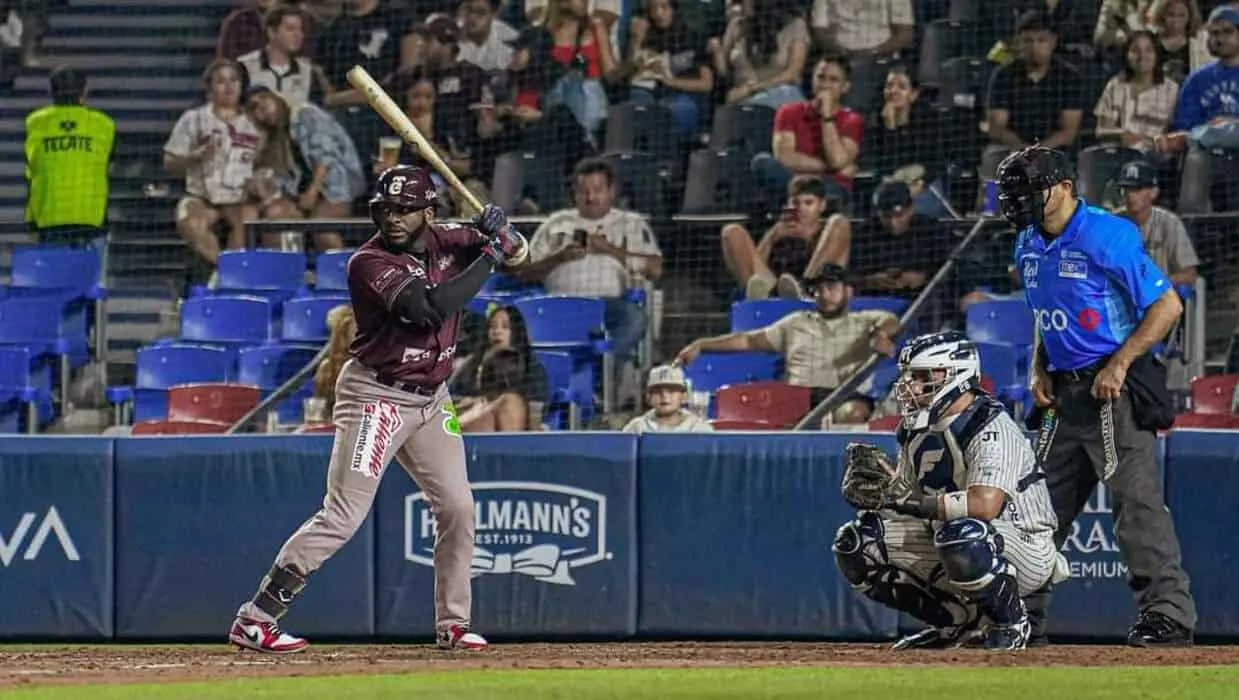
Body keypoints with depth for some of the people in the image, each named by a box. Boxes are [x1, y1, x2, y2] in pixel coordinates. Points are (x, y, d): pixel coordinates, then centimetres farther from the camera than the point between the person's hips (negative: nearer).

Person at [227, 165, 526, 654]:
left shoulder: (446, 242, 2)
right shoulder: (370, 263, -20)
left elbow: (518, 253, 9)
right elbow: (431, 308, -32)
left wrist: (499, 233, -15)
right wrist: (488, 256, -25)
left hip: (431, 398, 7)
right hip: (377, 396, -7)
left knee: (457, 509, 8)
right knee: (343, 516, -13)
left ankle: (452, 624, 22)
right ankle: (253, 620, -12)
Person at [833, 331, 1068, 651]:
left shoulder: (991, 428, -21)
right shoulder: (919, 429, 6)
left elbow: (985, 504, -36)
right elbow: (902, 495, 7)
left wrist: (908, 503, -32)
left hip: (1023, 548, -8)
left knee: (961, 534, -41)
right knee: (855, 544, -5)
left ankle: (1010, 621, -11)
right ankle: (955, 619, 8)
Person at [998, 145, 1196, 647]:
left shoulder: (1108, 237, -15)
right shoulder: (1029, 247, 11)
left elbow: (1168, 305, -15)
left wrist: (1119, 365, -19)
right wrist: (1039, 369, 10)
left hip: (1115, 389, -8)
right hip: (1065, 393, 8)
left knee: (1137, 500, -14)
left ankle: (1168, 612, -16)